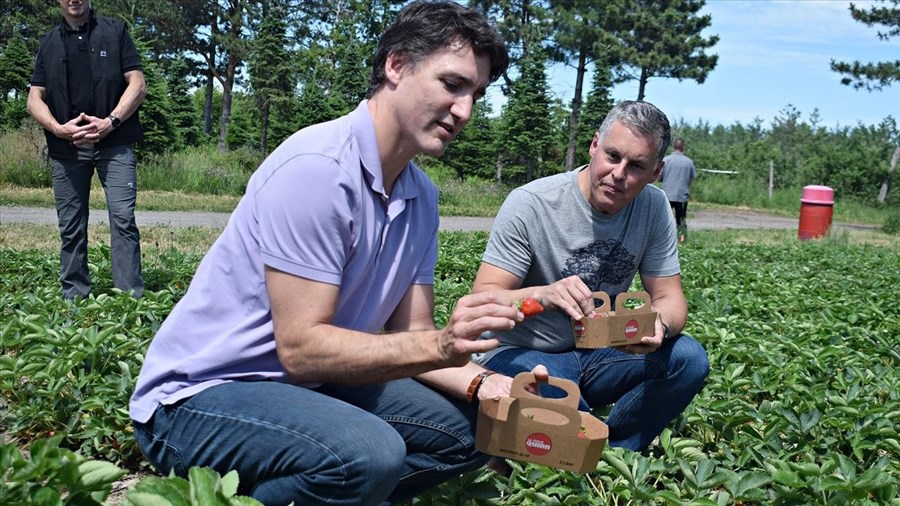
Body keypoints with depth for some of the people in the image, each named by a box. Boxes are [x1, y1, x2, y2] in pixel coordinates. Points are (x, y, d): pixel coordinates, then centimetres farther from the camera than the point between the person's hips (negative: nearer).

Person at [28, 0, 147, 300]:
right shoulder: (49, 43, 15)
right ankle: (74, 299, 15)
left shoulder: (115, 32, 8)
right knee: (70, 227, 6)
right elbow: (34, 99, 12)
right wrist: (58, 128, -8)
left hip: (114, 143, -3)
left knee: (123, 218, -11)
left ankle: (131, 298, -10)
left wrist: (110, 122, -12)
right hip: (66, 148, 3)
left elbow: (137, 85, 1)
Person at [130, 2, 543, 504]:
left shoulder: (422, 197, 4)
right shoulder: (316, 167, -22)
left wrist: (481, 383, -16)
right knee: (369, 452, -33)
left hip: (311, 386, 8)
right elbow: (301, 347, -25)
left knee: (478, 429, 2)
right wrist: (441, 346, -34)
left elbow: (412, 339, 2)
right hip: (200, 394, -8)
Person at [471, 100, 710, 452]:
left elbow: (669, 296, -2)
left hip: (598, 352, 5)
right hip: (521, 354, -5)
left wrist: (659, 324, -28)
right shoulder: (530, 203, -18)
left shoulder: (654, 208, -4)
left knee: (690, 359, -18)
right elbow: (482, 299, -20)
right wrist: (543, 295, -42)